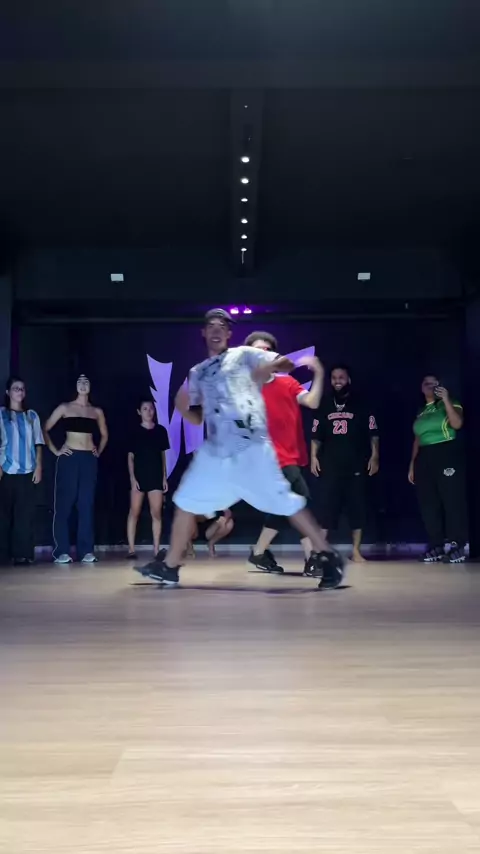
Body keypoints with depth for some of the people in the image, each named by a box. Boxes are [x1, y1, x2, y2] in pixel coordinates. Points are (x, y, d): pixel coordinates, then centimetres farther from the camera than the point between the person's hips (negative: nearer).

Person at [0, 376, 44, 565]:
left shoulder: (32, 415, 13)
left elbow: (38, 443, 11)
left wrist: (39, 466, 2)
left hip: (28, 471, 2)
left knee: (25, 514, -1)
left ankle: (23, 554, 1)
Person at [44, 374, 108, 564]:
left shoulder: (97, 411, 12)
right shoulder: (65, 408, 3)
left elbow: (104, 435, 25)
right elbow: (45, 429, 3)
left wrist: (99, 451, 12)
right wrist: (55, 450, -3)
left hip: (89, 459, 3)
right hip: (69, 458, -3)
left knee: (87, 504, 2)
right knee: (64, 503, -4)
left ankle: (86, 551, 6)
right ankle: (62, 551, 0)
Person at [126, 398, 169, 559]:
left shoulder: (161, 430, 7)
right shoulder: (135, 432, 3)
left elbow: (163, 455, 11)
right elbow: (130, 457, 2)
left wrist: (164, 477, 6)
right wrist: (132, 478, -7)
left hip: (156, 476, 2)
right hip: (139, 476, -1)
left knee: (156, 513, 0)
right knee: (134, 512, -1)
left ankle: (156, 549, 4)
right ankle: (131, 549, 3)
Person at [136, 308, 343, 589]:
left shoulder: (244, 355, 7)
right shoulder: (197, 373, 21)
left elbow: (287, 363, 0)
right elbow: (197, 418, 21)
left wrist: (268, 367, -21)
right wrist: (183, 408, -1)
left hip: (251, 446, -6)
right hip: (214, 450, 6)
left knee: (285, 502, -9)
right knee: (187, 502, 7)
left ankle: (327, 556, 1)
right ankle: (170, 567, 18)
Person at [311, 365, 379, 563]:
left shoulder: (360, 405, 5)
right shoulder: (324, 406, 11)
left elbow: (373, 434, 3)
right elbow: (316, 435, 12)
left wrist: (374, 457, -5)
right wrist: (314, 456, 2)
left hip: (355, 465, -1)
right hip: (330, 465, 1)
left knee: (356, 507, 1)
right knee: (327, 507, -3)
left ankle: (356, 551, 8)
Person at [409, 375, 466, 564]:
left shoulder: (449, 404, 4)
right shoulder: (420, 413, 19)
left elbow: (457, 424, -15)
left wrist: (446, 399, -19)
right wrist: (412, 464, 15)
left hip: (447, 454, -6)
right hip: (424, 458, 6)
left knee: (453, 500, -7)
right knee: (428, 503, 3)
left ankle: (457, 545, -3)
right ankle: (436, 545, 8)